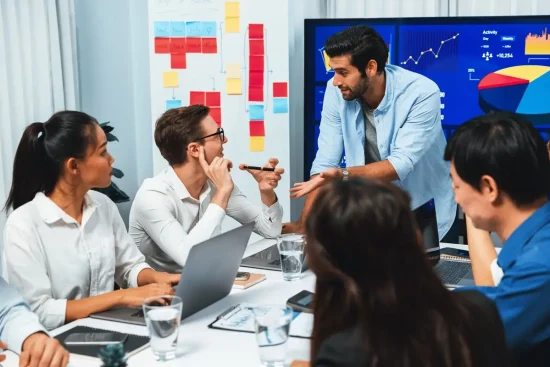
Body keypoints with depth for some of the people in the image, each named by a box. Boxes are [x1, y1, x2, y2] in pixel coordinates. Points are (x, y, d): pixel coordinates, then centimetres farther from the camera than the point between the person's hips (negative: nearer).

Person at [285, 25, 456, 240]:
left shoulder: (421, 94, -22)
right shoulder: (337, 92, -11)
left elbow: (401, 164, -27)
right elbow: (325, 161, -11)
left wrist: (343, 174, -41)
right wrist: (304, 222, -19)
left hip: (424, 208, -3)